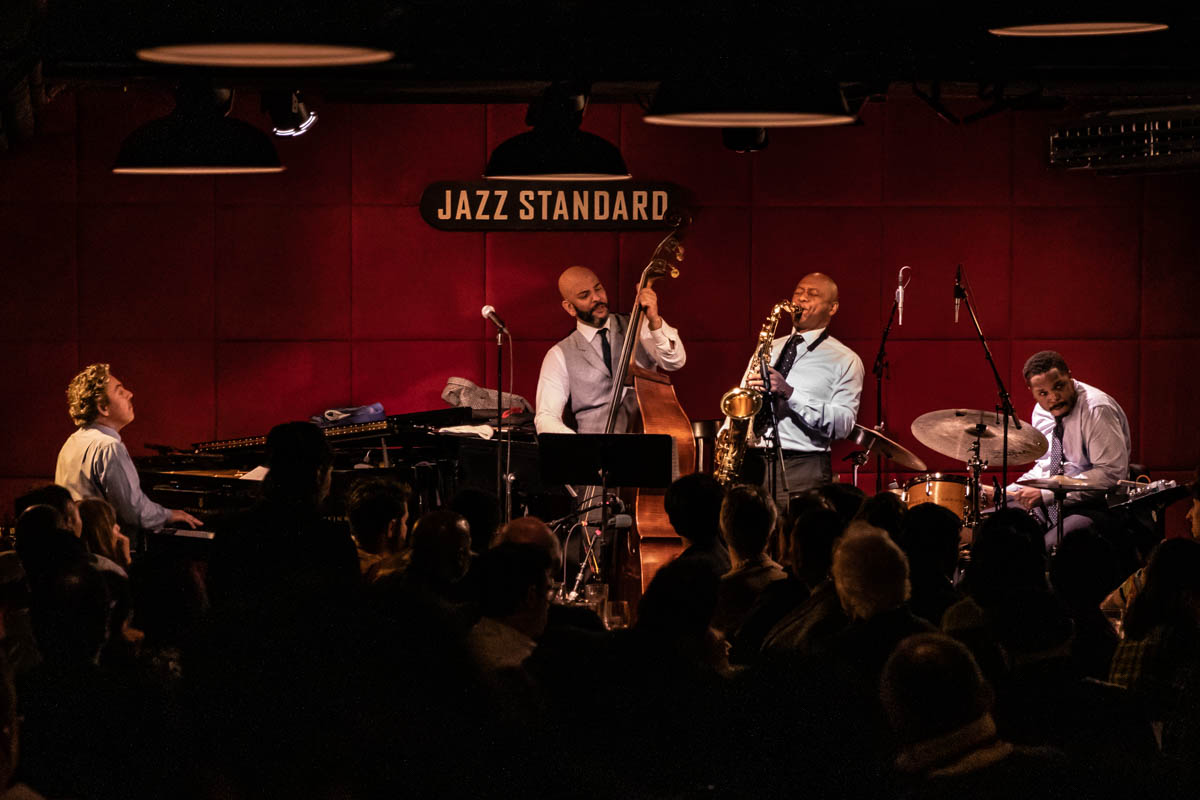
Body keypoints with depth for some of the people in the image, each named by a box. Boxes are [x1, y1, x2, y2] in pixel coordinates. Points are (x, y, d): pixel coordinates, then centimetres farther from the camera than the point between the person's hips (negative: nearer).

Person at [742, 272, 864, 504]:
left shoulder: (845, 360, 4)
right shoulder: (771, 349, 22)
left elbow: (843, 424, -9)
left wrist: (789, 392, -17)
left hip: (802, 468, -4)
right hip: (751, 462, 4)